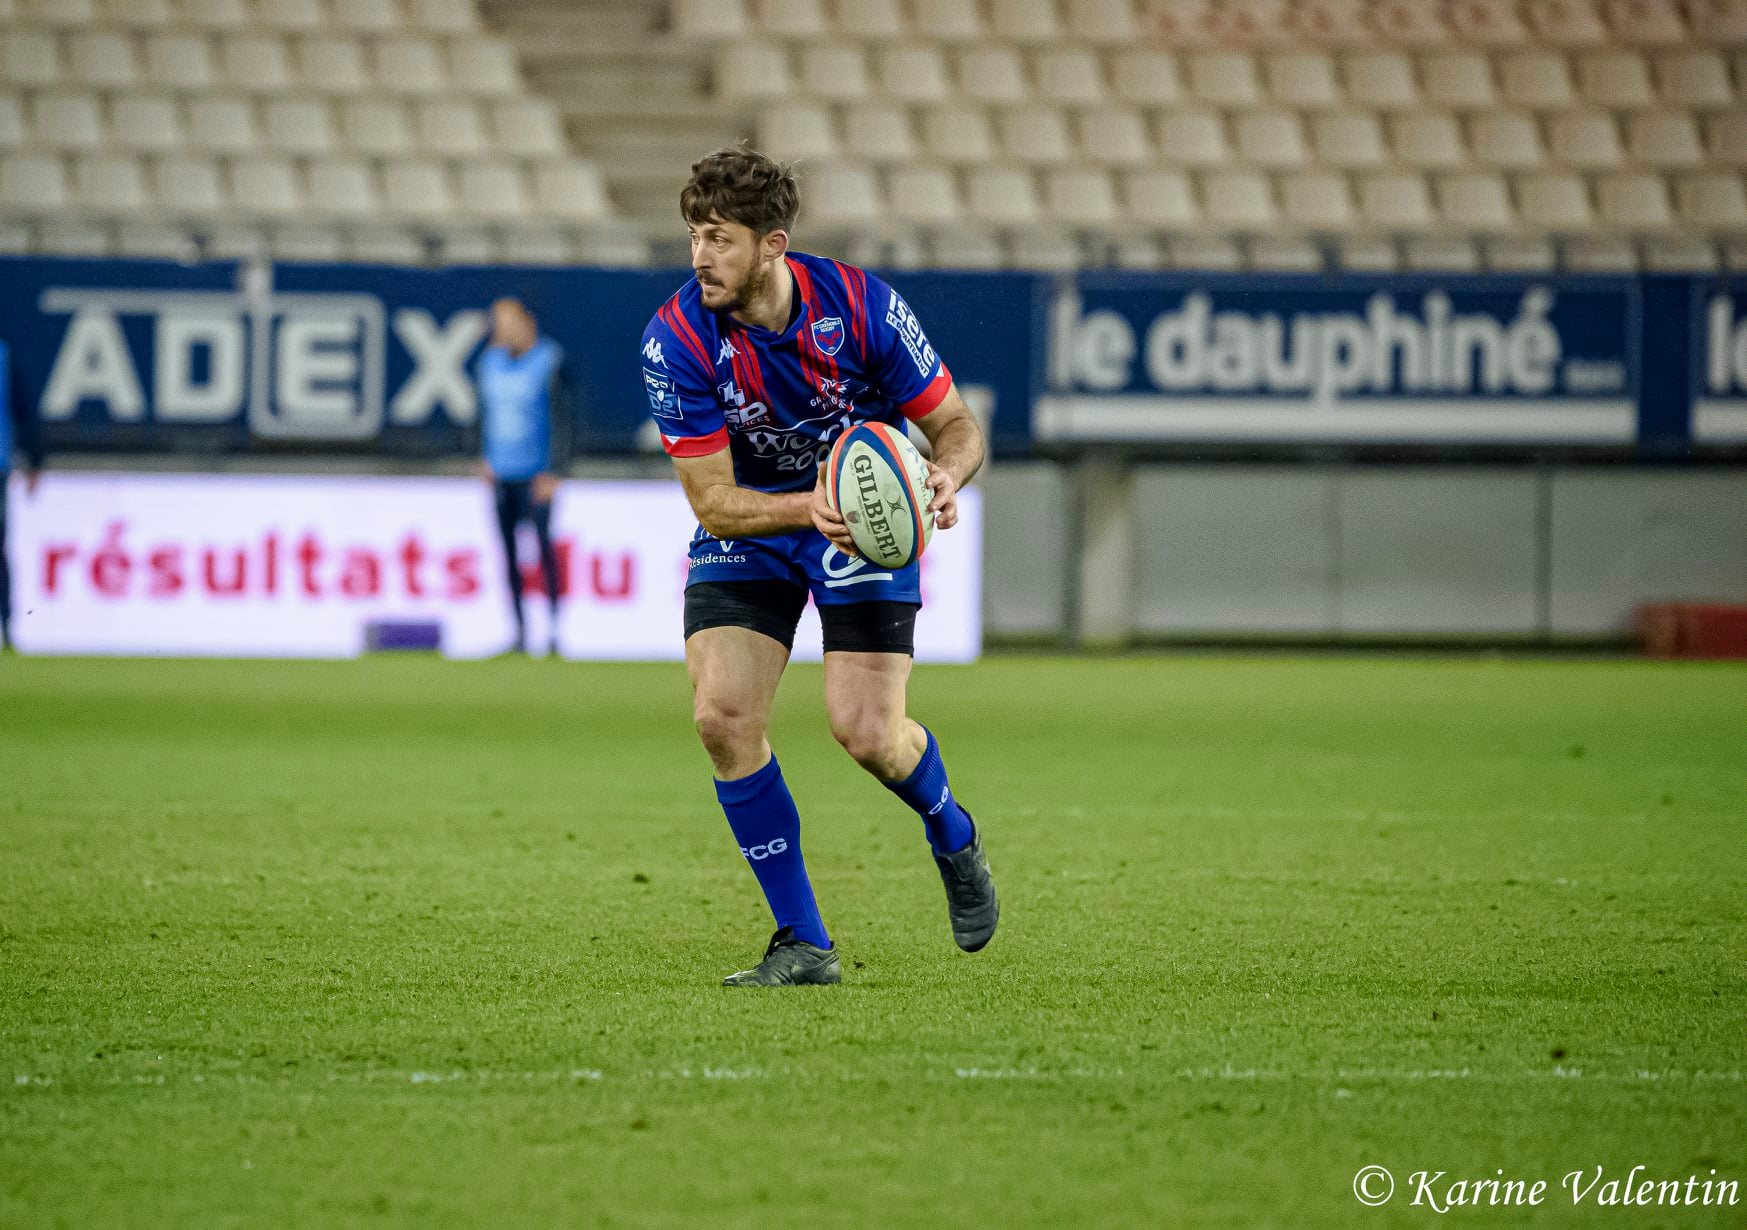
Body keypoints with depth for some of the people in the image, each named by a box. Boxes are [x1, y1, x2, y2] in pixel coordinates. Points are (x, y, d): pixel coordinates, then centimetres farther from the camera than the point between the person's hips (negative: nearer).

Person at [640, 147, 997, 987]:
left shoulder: (862, 306, -23)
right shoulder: (676, 340, -21)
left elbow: (956, 425, -11)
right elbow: (713, 501, -20)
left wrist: (945, 476, -34)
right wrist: (810, 507, -38)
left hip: (867, 509, -2)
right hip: (748, 520, 2)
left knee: (866, 733, -15)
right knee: (722, 716, -17)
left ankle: (953, 838, 22)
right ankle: (804, 945, -4)